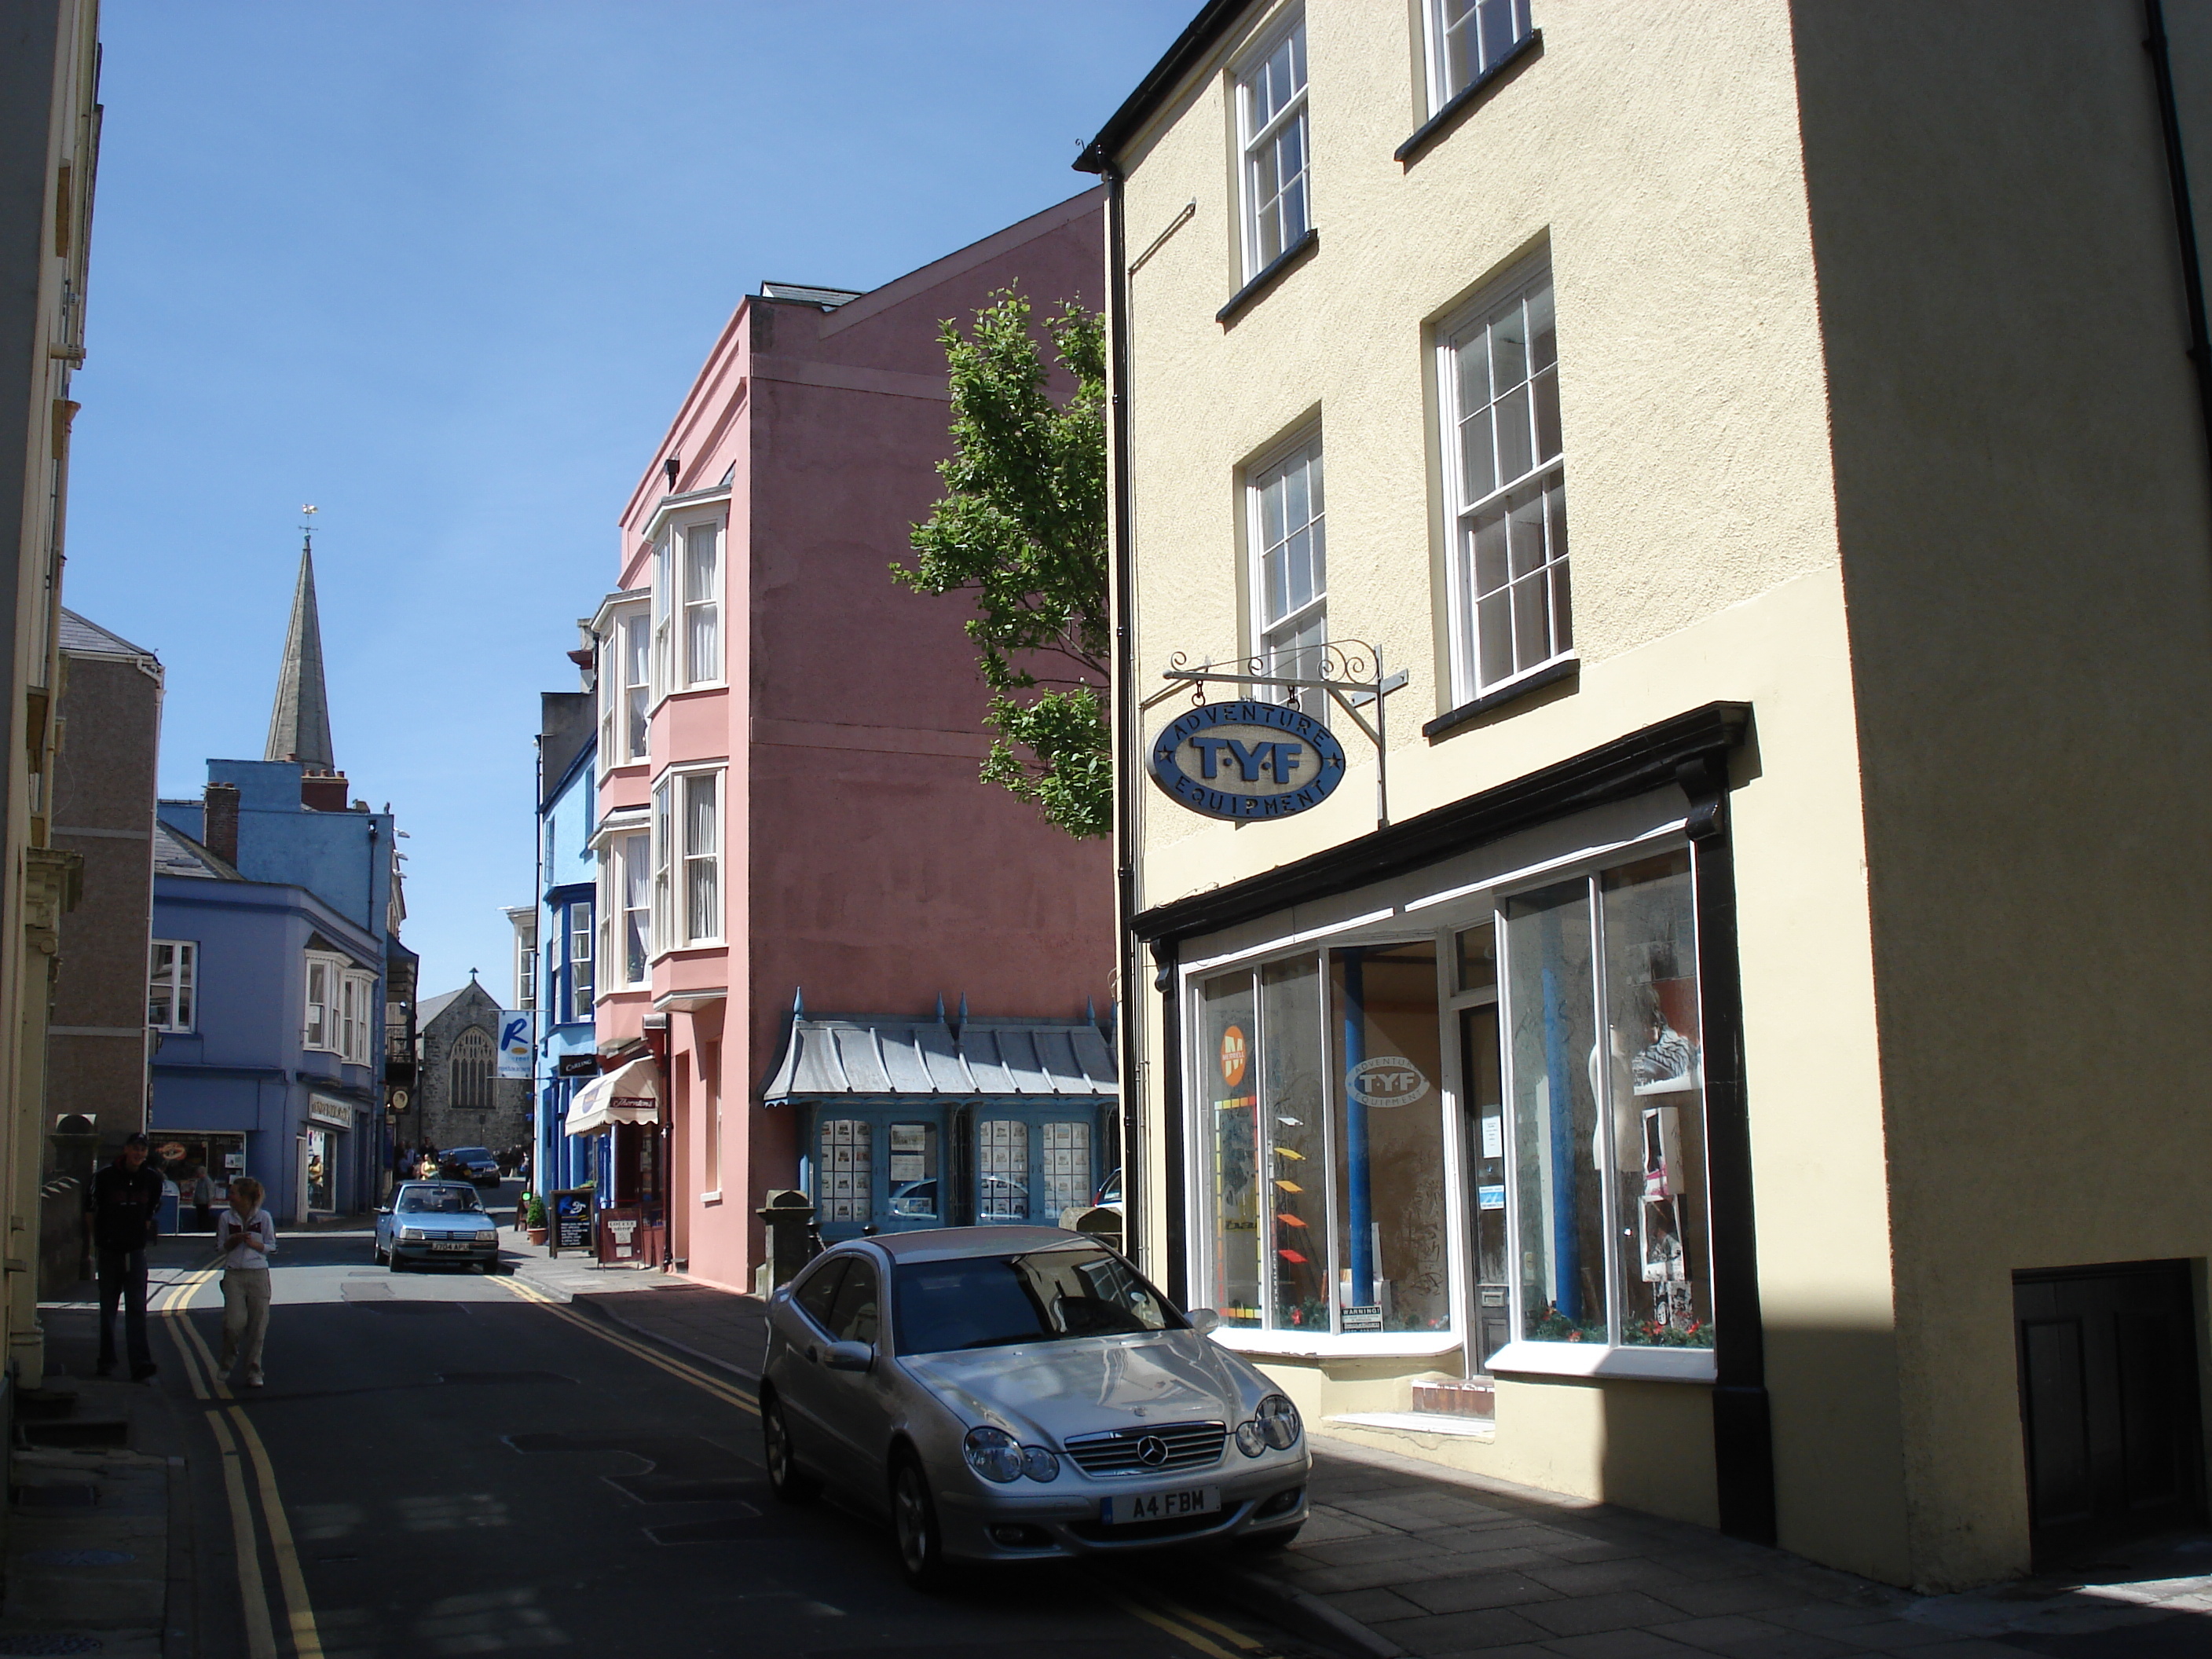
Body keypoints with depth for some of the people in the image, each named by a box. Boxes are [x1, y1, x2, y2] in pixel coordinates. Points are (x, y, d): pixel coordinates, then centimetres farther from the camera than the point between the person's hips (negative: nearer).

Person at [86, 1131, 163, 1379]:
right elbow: (91, 1207, 8)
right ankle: (106, 1361, 20)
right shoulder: (105, 1176, -6)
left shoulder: (152, 1178, -1)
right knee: (108, 1308, 10)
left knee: (137, 1308, -8)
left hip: (136, 1250, 0)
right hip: (109, 1250, 0)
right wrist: (97, 1240, 10)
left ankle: (140, 1363, -14)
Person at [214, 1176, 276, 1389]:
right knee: (234, 1323, -10)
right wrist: (233, 1241, -8)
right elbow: (220, 1250, 11)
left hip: (258, 1274, 0)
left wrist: (254, 1243, -11)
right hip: (233, 1275, 1)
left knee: (258, 1324, -1)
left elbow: (272, 1247, 7)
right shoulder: (226, 1218, 6)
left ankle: (254, 1371, 10)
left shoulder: (263, 1217, 3)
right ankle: (228, 1363, 17)